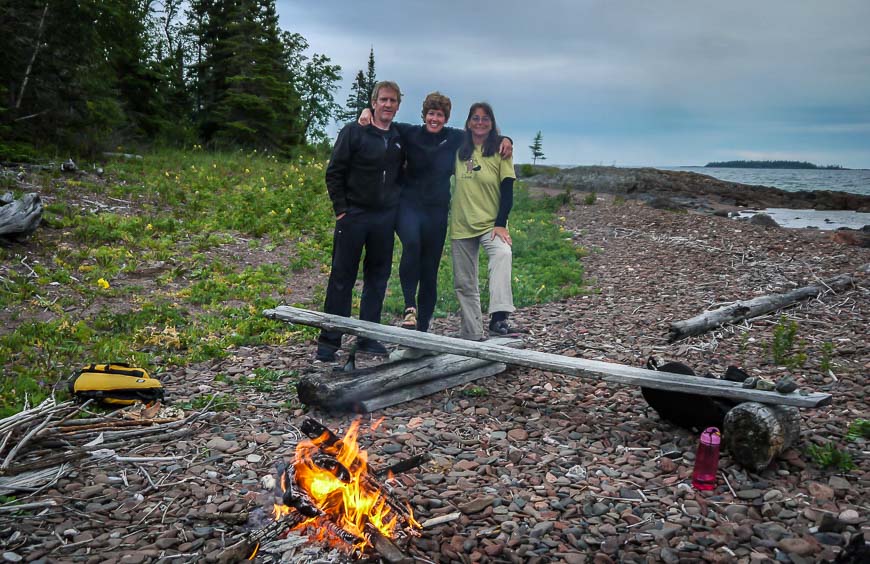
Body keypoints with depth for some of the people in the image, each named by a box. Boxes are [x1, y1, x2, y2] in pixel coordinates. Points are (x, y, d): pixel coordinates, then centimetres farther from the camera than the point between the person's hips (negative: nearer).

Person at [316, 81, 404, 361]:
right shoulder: (353, 132, -5)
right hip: (353, 215, -4)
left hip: (385, 218, 5)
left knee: (378, 276, 8)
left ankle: (368, 337, 19)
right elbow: (334, 173, -4)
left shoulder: (401, 138, 9)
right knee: (342, 277, 0)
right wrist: (341, 209, -9)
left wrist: (396, 204, 9)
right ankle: (329, 340, 7)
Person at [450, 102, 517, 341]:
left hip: (491, 223, -4)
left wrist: (500, 224, -15)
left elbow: (507, 193, -5)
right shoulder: (459, 151, 8)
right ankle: (471, 335, 19)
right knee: (464, 283, 7)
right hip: (461, 225, 4)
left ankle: (499, 318, -40)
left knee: (503, 254, -35)